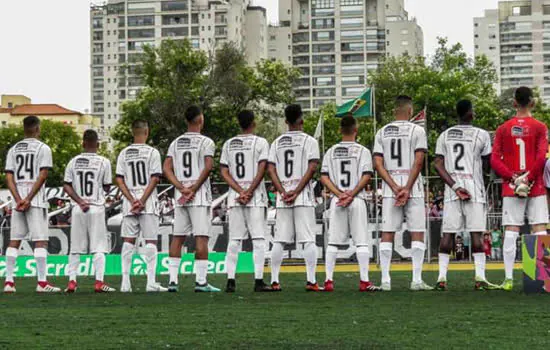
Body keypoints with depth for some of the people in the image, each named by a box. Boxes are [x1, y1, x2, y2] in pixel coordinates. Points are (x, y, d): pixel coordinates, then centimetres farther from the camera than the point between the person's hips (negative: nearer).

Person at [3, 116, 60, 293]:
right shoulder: (43, 148, -2)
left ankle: (9, 282, 4)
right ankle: (42, 283, -7)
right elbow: (42, 176, -11)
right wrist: (28, 199, -11)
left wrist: (18, 199, -4)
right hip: (36, 199, -5)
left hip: (18, 199, 5)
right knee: (41, 241, -3)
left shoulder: (13, 149, 12)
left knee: (14, 241, 7)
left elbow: (9, 177, 4)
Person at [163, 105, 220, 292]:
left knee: (177, 237, 8)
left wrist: (182, 188, -3)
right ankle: (201, 281, -6)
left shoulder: (175, 143, 11)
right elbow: (208, 167, -16)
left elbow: (166, 169, 3)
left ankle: (173, 280, 6)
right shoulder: (205, 142, -4)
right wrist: (193, 189, -12)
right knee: (201, 237, -4)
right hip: (200, 196, -5)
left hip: (180, 196, 5)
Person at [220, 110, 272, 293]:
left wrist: (240, 191, -3)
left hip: (234, 198, 4)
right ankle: (259, 281, -8)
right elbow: (262, 169, -10)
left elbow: (224, 172, 4)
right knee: (258, 239, -2)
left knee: (234, 240, 6)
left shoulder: (228, 144, 11)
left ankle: (230, 281, 2)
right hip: (256, 199, -4)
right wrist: (249, 192, -10)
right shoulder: (260, 142, -1)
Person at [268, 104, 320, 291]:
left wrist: (283, 192, -3)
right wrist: (296, 191, -10)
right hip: (304, 198, -3)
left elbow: (271, 169, 3)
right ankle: (311, 280, -10)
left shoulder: (277, 142, 11)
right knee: (308, 239, -4)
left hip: (283, 199, 3)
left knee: (279, 240, 6)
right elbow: (312, 168, -10)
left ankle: (274, 281, 4)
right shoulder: (309, 141, 0)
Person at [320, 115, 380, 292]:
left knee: (333, 242, 5)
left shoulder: (331, 151, 8)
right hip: (357, 200, -2)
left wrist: (339, 194, -7)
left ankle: (329, 281, 2)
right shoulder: (362, 151, 0)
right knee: (361, 242, -1)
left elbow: (324, 177, 0)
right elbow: (366, 176, -10)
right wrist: (351, 195, -10)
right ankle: (364, 281, -6)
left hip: (336, 200, 2)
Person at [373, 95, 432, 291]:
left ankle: (385, 281, 2)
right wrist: (407, 188, -10)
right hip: (413, 188, -3)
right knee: (417, 233, 2)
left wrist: (394, 187, -4)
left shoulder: (382, 132, 8)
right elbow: (418, 161, -11)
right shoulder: (417, 130, -2)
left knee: (387, 234, 4)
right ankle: (416, 280, -3)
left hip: (390, 188, 3)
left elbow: (378, 164, 1)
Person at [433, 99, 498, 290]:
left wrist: (455, 186, -3)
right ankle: (480, 277, -6)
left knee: (448, 233, 4)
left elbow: (438, 165, 1)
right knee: (476, 233, -2)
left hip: (452, 189, 3)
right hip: (475, 189, -3)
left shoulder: (445, 135, 8)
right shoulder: (482, 135, -2)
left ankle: (442, 277, 0)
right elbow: (486, 166, 2)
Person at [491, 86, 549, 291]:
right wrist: (529, 178, -8)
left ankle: (508, 278, -5)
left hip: (510, 188, 2)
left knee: (511, 232, -1)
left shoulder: (503, 129, 5)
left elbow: (494, 160, -1)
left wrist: (512, 177, -6)